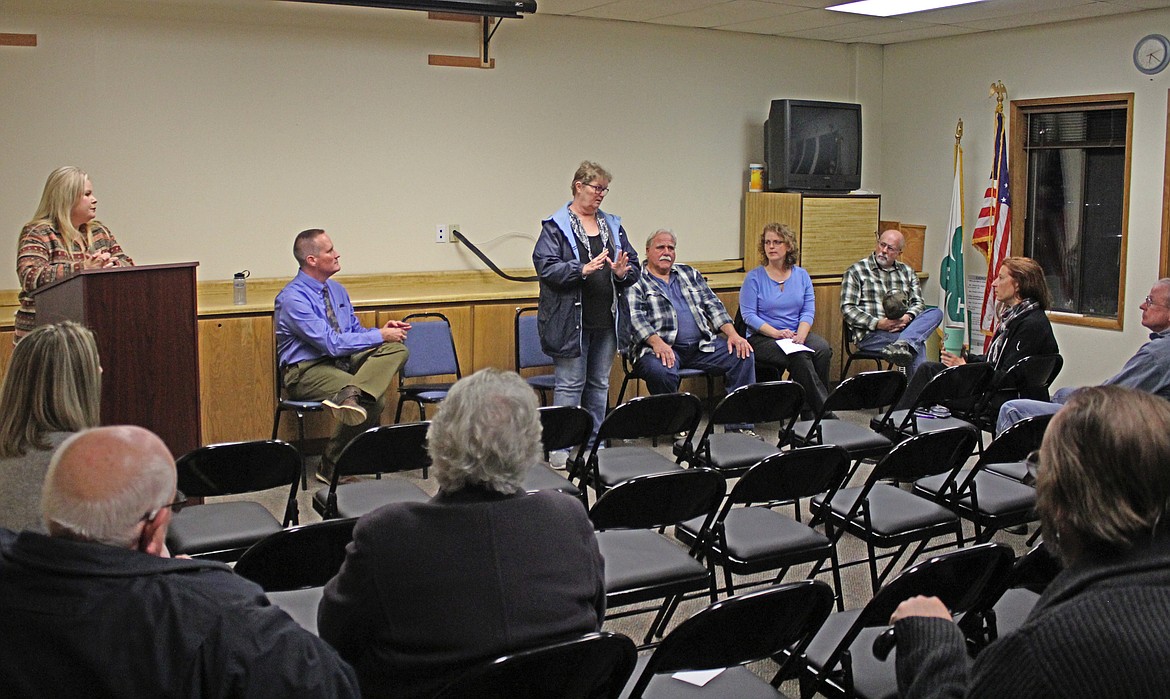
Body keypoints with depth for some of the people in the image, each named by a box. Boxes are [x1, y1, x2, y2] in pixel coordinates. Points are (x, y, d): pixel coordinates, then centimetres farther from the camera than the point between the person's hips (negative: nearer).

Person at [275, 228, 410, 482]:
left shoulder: (337, 290, 13)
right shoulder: (293, 298, -16)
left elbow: (356, 332, 18)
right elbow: (332, 343, -23)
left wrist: (383, 329, -4)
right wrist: (380, 335, -17)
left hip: (343, 360, 9)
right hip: (307, 371, -8)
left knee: (396, 348, -21)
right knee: (374, 400, -30)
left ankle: (349, 395, -43)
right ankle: (330, 465, -25)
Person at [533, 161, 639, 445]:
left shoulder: (612, 225, 14)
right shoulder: (556, 227, -5)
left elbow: (634, 265, 15)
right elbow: (546, 266, -15)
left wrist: (623, 272, -8)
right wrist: (583, 269, -27)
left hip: (606, 319, 6)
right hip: (571, 321, -6)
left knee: (600, 384, 13)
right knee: (570, 384, -2)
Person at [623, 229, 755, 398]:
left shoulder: (690, 274, 22)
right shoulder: (636, 281, 4)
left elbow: (713, 305, 17)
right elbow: (635, 317, -10)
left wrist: (732, 334, 1)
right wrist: (656, 342, -28)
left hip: (701, 345, 5)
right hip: (661, 347, -5)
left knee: (743, 356, -14)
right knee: (661, 372, -38)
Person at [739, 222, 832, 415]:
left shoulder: (801, 275, 12)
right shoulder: (754, 277, 1)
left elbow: (809, 311, 6)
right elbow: (748, 315, -7)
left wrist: (800, 335, -14)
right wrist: (777, 333, -19)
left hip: (797, 334, 4)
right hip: (762, 338, -4)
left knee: (823, 349, -26)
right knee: (799, 357, -31)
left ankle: (812, 409, -17)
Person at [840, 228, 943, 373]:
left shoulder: (907, 272, 21)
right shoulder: (856, 271, 5)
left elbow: (918, 302, 16)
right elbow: (847, 308, -3)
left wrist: (907, 317, -9)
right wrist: (878, 323, -16)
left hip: (902, 328, 5)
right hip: (871, 334, -5)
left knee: (935, 313, -24)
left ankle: (901, 345, -42)